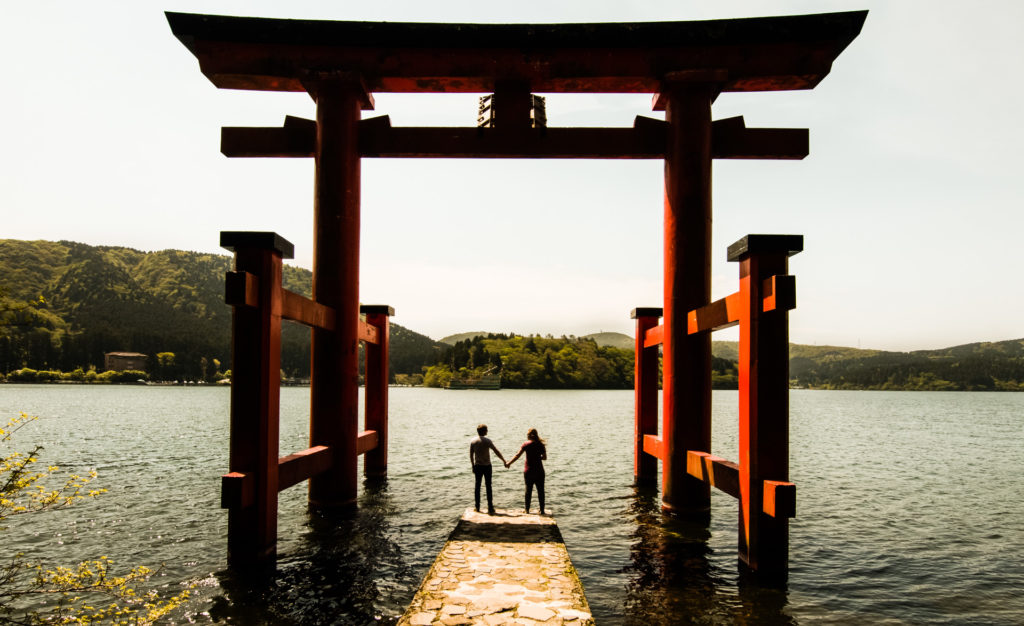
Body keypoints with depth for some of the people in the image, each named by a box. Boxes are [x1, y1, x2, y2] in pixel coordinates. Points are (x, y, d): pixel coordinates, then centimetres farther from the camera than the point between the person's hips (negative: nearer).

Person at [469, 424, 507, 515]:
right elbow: (497, 452, -11)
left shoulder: (473, 441, -2)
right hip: (487, 466, -3)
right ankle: (490, 508, 3)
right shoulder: (487, 441, -11)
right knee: (488, 486, 3)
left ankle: (477, 507, 16)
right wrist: (504, 461, -5)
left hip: (477, 466, 3)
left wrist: (473, 466, 13)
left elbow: (471, 455, 3)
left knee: (477, 486, 12)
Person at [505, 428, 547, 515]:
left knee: (528, 490, 11)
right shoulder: (541, 445, -1)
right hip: (539, 470, 1)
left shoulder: (526, 444, -6)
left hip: (528, 470, -1)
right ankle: (542, 510, 7)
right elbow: (544, 458, 2)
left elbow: (517, 455, -8)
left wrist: (509, 463, -1)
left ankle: (527, 510, 15)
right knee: (540, 490, 6)